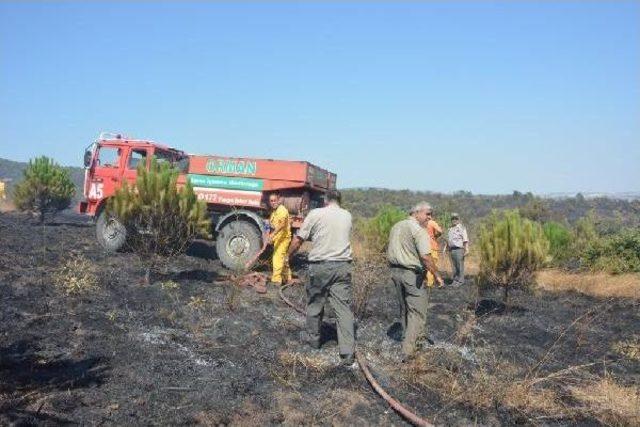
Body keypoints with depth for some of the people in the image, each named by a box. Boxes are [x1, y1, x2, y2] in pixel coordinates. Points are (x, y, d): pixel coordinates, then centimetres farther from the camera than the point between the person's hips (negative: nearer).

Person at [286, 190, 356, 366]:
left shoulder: (316, 214, -3)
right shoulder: (347, 216, 9)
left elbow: (298, 240, -1)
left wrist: (288, 256, 15)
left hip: (320, 266, -2)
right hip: (343, 266, 2)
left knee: (315, 303, 17)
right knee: (344, 307, 1)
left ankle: (312, 337, 35)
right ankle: (348, 352, -2)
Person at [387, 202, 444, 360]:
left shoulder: (396, 227, 12)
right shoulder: (418, 230, -14)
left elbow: (389, 252, 17)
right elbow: (426, 257, -22)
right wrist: (436, 275, -15)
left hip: (395, 271, 8)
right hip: (412, 274, -8)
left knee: (404, 308, 19)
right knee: (417, 310, -2)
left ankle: (412, 339, 34)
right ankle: (408, 349, -5)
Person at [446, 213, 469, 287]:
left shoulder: (461, 228, -1)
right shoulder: (450, 229, 19)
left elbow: (465, 240, -9)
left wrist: (466, 249, -17)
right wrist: (447, 248, 17)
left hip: (459, 249, -6)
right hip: (451, 250, 6)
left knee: (460, 266, -5)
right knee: (454, 266, 8)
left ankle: (460, 281, -1)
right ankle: (455, 280, 14)